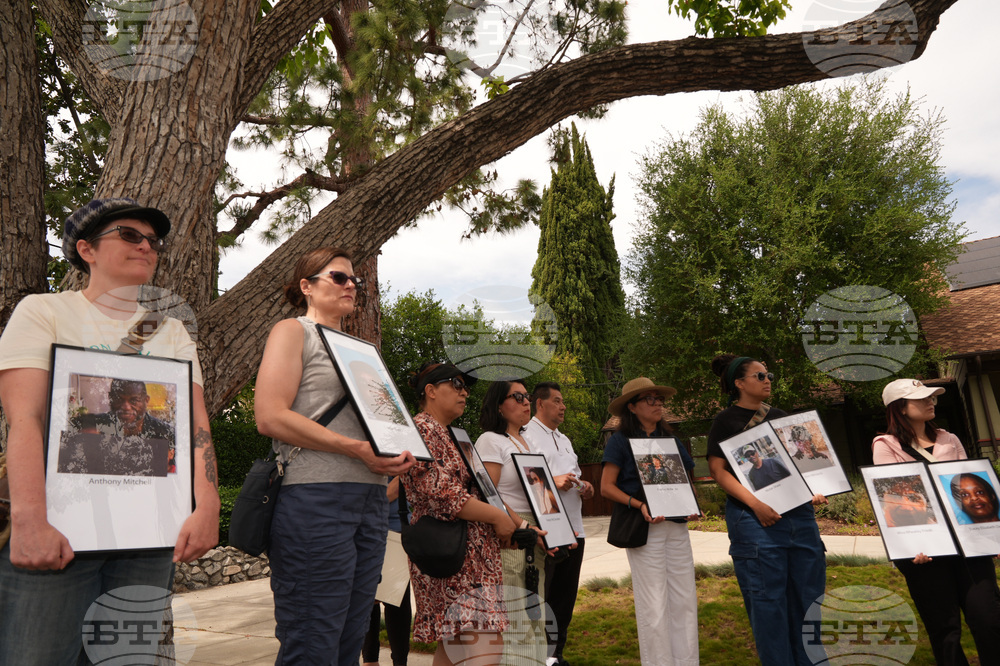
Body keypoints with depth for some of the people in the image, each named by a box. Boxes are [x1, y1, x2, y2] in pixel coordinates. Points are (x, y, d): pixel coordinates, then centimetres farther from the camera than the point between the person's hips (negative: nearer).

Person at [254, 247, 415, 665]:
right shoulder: (293, 331, 2)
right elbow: (270, 416, -12)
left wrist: (397, 453, 2)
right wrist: (357, 448, -16)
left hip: (371, 499, 7)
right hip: (317, 499, -7)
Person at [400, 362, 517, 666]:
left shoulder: (449, 436, 21)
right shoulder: (421, 429, -10)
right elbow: (442, 493, -20)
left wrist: (515, 524, 13)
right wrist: (498, 517, -12)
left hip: (472, 557, 10)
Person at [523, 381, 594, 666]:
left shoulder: (565, 440, 23)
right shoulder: (525, 434, -5)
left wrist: (583, 486, 7)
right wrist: (551, 481, -24)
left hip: (573, 528, 8)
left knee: (565, 595, 13)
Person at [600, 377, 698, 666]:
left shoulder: (669, 439, 13)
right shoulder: (620, 440, -3)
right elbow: (606, 487, -7)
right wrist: (639, 505, -19)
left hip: (676, 525, 5)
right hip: (644, 526, -5)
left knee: (685, 599, 8)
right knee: (654, 604, 0)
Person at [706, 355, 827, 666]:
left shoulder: (779, 416, 16)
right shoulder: (726, 420, -1)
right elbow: (717, 470, -8)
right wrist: (755, 504, -18)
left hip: (799, 512, 6)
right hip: (755, 517, -6)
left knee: (809, 595, 10)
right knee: (767, 599, -1)